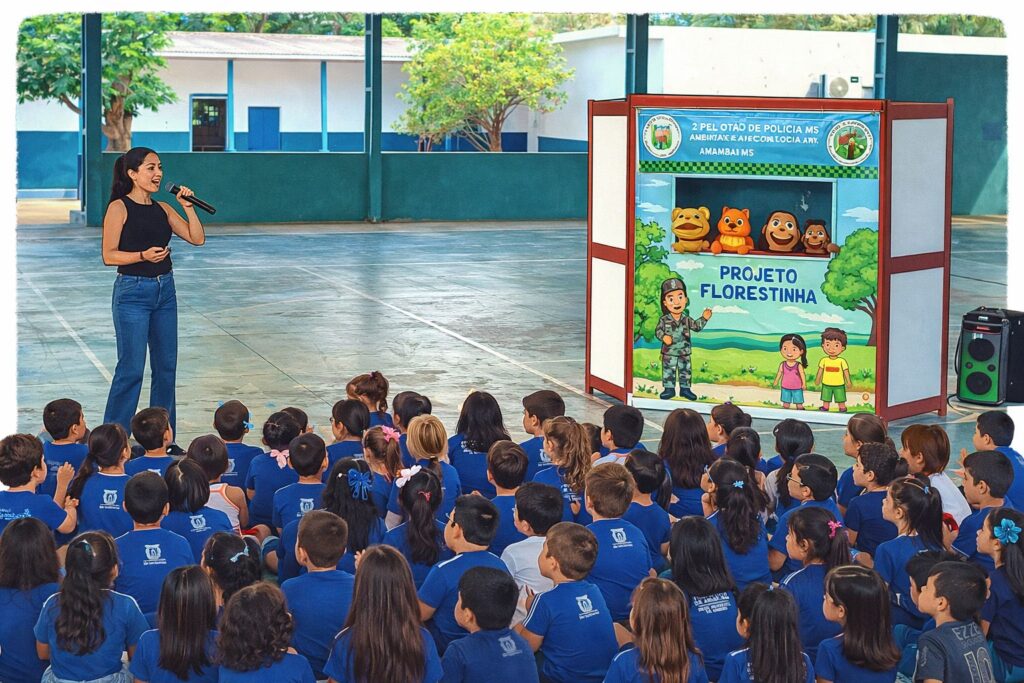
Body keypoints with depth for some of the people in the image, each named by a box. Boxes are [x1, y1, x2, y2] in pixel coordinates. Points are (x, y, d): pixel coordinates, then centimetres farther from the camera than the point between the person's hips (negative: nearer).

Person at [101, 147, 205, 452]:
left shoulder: (162, 209, 9)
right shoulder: (119, 207, -8)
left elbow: (197, 238, 6)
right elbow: (109, 255, -11)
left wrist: (187, 206, -3)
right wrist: (143, 255, -23)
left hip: (165, 291, 7)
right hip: (132, 292, -7)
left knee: (166, 366, 9)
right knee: (131, 369, -6)